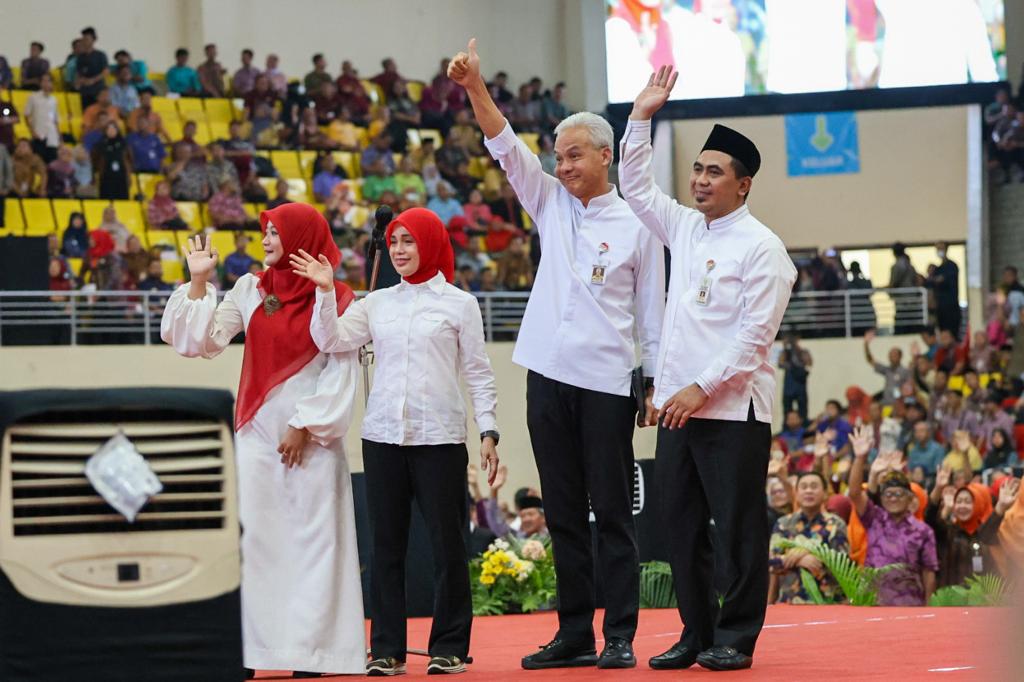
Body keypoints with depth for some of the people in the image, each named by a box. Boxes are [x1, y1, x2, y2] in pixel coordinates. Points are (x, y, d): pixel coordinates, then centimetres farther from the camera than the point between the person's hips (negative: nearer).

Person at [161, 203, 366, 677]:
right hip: (257, 431, 3)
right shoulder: (251, 290, 9)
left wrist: (306, 425, -8)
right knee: (250, 535, -3)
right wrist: (199, 282, 1)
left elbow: (341, 373, -4)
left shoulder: (335, 300, -1)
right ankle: (247, 647, -3)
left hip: (313, 436, -3)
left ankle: (310, 647, 0)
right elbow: (203, 339, 7)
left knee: (312, 536, -2)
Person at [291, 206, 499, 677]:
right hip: (383, 436, 3)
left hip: (440, 437, -3)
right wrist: (325, 292, -10)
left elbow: (477, 373, 4)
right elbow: (332, 341, 0)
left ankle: (450, 647, 7)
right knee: (386, 545, 5)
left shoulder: (459, 304, 4)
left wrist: (487, 432, -3)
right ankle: (387, 649, 9)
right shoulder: (377, 304, 12)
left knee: (447, 543, -1)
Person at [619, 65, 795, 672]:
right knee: (683, 526, 8)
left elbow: (754, 336, -13)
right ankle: (697, 634, 15)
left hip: (733, 410, -7)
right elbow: (636, 187, 25)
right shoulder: (685, 227, 14)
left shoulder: (761, 247, -7)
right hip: (679, 408, 7)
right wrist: (642, 117, 17)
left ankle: (735, 639, 3)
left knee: (738, 527, -3)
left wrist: (703, 388, -18)